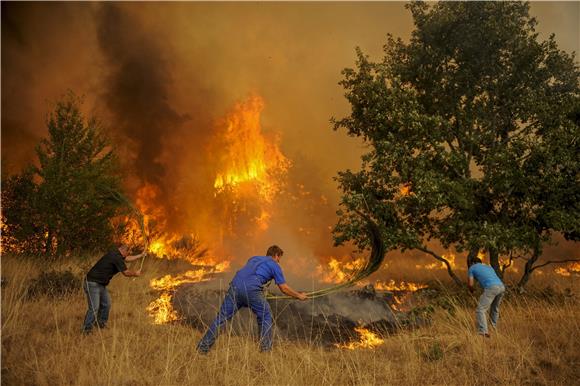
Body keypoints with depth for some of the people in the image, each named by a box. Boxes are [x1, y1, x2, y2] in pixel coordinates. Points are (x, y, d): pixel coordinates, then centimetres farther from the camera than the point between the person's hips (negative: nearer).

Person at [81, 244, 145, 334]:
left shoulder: (114, 254, 11)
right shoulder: (116, 257, -18)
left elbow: (127, 259, 30)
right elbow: (126, 272, -11)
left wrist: (141, 255, 36)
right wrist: (136, 273, 7)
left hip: (101, 284, 10)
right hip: (93, 283, -10)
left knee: (106, 305, 15)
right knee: (94, 308, -13)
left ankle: (101, 324, 28)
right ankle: (86, 330, -5)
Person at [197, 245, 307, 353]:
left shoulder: (254, 258, 34)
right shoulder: (275, 266, 19)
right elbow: (284, 288, 20)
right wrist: (299, 296, 35)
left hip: (235, 285, 4)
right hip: (252, 290, -4)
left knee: (221, 318, 9)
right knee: (265, 318, 18)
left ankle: (203, 348, 7)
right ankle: (266, 349, 19)